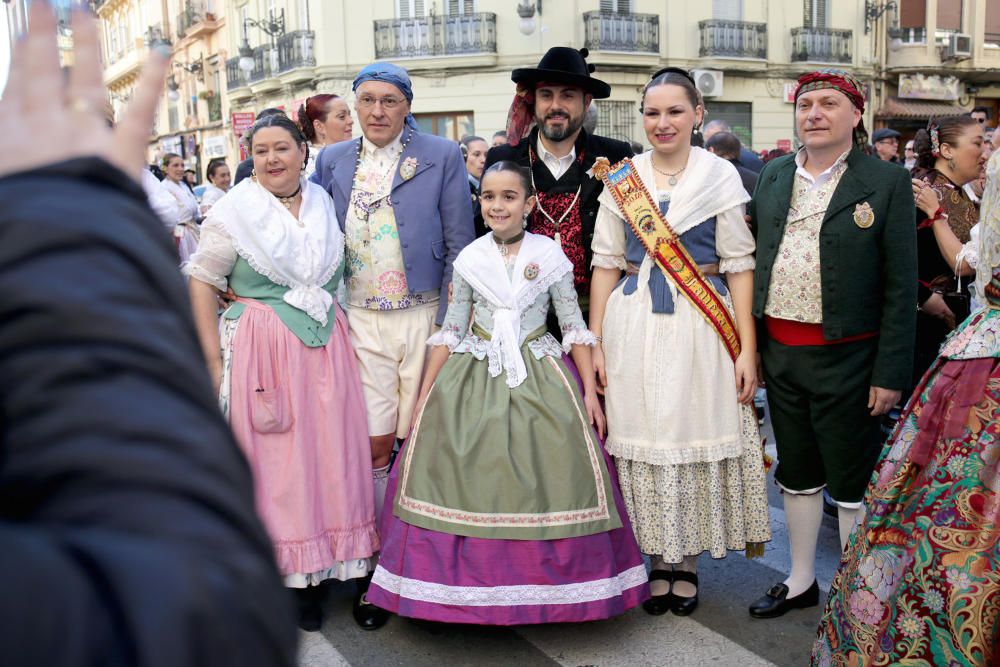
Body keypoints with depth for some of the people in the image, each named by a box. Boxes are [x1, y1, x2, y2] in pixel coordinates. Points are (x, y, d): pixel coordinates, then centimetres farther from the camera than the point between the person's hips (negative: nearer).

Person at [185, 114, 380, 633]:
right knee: (270, 459, 2)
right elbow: (203, 282, -2)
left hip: (325, 349, 4)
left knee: (326, 454, 6)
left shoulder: (324, 205, 8)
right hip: (261, 350, -3)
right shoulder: (235, 211, -3)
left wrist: (343, 331, 11)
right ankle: (273, 571, 17)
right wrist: (213, 358, -8)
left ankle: (314, 573, 19)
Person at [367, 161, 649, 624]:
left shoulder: (550, 256, 0)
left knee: (540, 478, -2)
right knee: (470, 478, 0)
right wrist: (424, 397, 4)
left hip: (539, 378, -1)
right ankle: (472, 582, 16)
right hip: (472, 378, 2)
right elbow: (450, 331, 7)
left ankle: (547, 584, 15)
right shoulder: (469, 259, 4)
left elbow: (574, 327, 2)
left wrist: (590, 392, -4)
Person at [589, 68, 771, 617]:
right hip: (635, 324, 2)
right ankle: (657, 562, 22)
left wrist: (746, 347, -6)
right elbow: (606, 262, 5)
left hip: (702, 325, -1)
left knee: (698, 433, 4)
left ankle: (688, 563, 23)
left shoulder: (720, 175, 1)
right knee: (643, 437, 5)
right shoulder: (620, 179, 6)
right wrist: (595, 342, -1)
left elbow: (738, 263, -1)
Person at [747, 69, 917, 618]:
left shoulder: (887, 182, -6)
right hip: (779, 352, 5)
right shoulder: (773, 175, 8)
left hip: (846, 357, -4)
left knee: (851, 481, 6)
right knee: (796, 471, 17)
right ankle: (801, 580, 33)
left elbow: (901, 285, -7)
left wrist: (891, 372, -11)